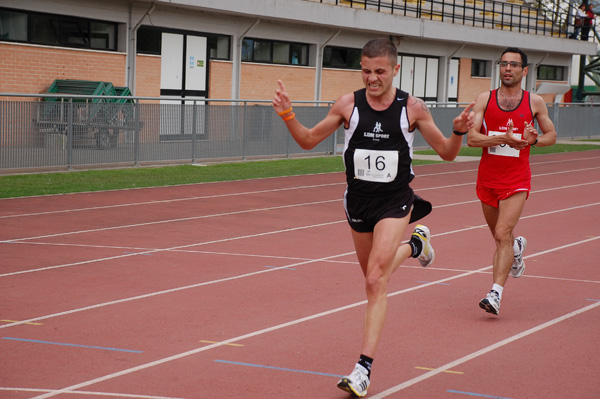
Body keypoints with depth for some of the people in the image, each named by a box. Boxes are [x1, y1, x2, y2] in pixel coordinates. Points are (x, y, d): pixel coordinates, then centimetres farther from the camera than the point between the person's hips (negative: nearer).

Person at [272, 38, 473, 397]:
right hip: (358, 200, 4)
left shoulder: (413, 108, -8)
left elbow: (447, 153, 1)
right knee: (374, 278, 19)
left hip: (395, 202, -4)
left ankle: (365, 368, -15)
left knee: (376, 281, -16)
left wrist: (459, 131, -20)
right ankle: (415, 245, 51)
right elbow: (309, 140, 6)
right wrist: (288, 115, -11)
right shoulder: (348, 105, -3)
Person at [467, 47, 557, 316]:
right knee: (500, 236, 18)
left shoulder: (534, 102, 1)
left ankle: (495, 293, -18)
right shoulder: (484, 99, 0)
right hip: (487, 177, 3)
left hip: (516, 180, -3)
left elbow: (551, 136, 12)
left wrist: (533, 140, -11)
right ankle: (517, 248, 54)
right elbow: (472, 138, -9)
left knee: (502, 234, -17)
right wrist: (503, 138, -25)